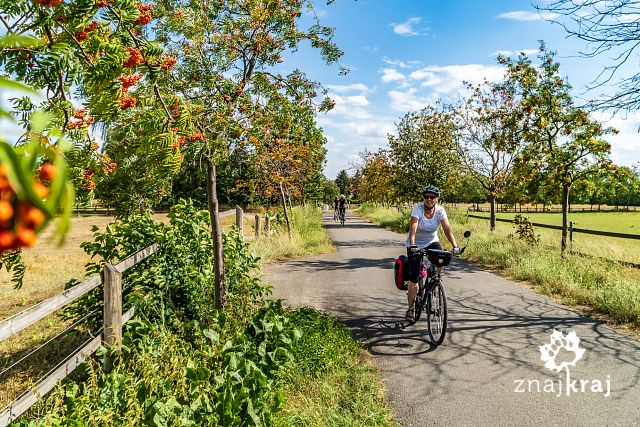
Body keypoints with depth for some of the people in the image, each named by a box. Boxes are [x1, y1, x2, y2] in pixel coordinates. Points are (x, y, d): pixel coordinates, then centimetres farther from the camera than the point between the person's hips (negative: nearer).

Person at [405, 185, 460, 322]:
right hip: (416, 244, -2)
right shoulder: (418, 209, -23)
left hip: (431, 241, 3)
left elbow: (447, 229, -20)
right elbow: (412, 229, -34)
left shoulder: (440, 210, -14)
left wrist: (455, 246, -33)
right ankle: (410, 308, 9)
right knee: (414, 278, -7)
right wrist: (412, 246, -48)